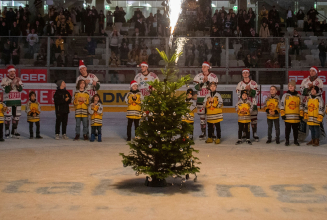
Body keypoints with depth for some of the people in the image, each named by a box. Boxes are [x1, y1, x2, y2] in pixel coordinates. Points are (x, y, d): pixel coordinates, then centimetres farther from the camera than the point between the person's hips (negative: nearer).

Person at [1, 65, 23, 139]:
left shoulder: (18, 79, 8)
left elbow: (21, 89, -1)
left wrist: (17, 84, -19)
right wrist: (12, 83, -25)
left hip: (17, 100, 4)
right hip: (8, 100, -4)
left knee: (16, 116, 6)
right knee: (8, 117, -5)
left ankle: (14, 131, 16)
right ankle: (7, 132, 5)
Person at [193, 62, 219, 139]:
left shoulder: (213, 76, 0)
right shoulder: (198, 76, 6)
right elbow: (197, 87, -3)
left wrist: (207, 81, -20)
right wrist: (202, 82, -18)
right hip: (200, 98, 2)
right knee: (202, 116, 3)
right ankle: (203, 133, 11)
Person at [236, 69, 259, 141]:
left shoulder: (253, 83, 7)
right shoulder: (240, 84, 10)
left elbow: (256, 93, -3)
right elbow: (238, 94, 1)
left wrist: (250, 89, -17)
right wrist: (245, 89, -13)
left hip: (252, 104, -1)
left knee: (254, 119, -3)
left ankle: (255, 134, 4)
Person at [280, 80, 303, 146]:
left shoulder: (298, 96, 7)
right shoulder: (285, 95, 2)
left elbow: (300, 106, 10)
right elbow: (282, 105, 2)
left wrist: (301, 115, 5)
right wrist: (282, 114, -4)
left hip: (296, 117, 1)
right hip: (288, 117, -1)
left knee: (296, 129, 9)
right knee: (287, 129, 3)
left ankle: (295, 140, 20)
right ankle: (287, 141, 12)